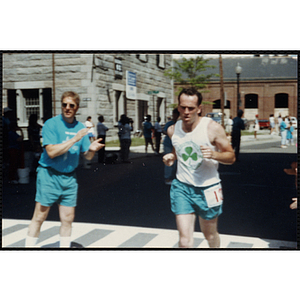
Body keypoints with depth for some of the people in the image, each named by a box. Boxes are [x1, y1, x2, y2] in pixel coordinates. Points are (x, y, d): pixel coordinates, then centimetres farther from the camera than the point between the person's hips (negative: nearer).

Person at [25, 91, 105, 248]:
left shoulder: (80, 127, 7)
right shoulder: (51, 124, -8)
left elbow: (87, 156, 9)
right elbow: (51, 151, -19)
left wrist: (92, 149, -14)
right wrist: (75, 139, -22)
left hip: (70, 177, 5)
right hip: (49, 176, -5)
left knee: (67, 219, 8)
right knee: (39, 217, -1)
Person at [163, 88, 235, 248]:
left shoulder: (213, 128, -13)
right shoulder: (173, 130, -1)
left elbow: (231, 157, -7)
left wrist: (213, 154, -27)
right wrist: (170, 157, -3)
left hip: (207, 188, -2)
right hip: (182, 187, 2)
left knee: (210, 235, 18)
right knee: (185, 240, -8)